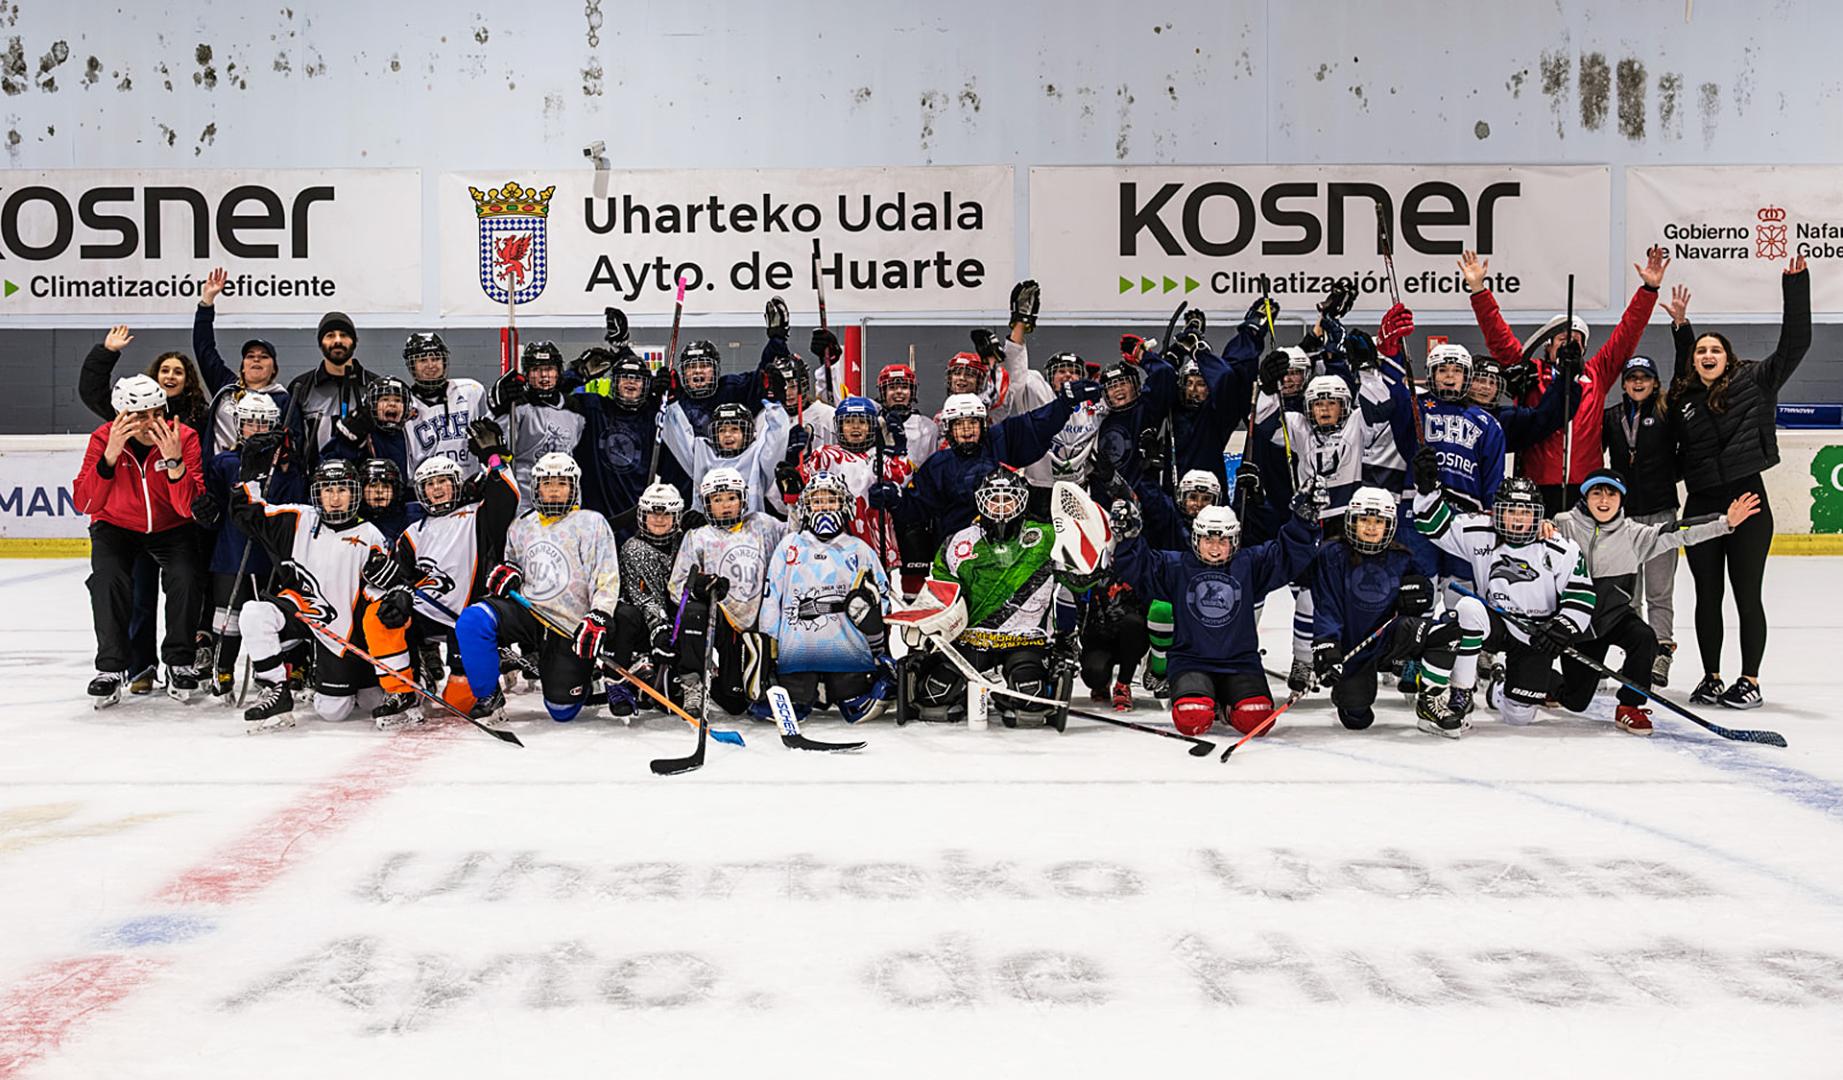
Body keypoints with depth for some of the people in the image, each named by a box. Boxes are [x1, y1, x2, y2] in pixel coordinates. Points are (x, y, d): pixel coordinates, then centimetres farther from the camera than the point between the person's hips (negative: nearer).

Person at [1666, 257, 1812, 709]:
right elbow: (1685, 362, 28)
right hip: (1700, 506, 4)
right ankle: (1711, 677, 19)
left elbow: (1794, 344, -6)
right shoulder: (1682, 398, 8)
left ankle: (1750, 681, 11)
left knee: (1747, 596, 2)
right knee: (1707, 598, 8)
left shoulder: (1753, 383, 0)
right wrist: (1681, 326, 15)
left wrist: (1796, 286, -10)